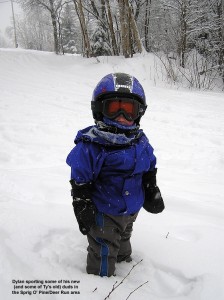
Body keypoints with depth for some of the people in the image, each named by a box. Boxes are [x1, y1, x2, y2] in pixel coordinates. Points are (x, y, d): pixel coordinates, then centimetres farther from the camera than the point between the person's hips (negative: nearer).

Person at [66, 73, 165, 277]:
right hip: (103, 213, -6)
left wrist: (153, 195, 12)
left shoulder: (141, 142, -5)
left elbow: (149, 171, 10)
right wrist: (83, 211, -17)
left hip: (131, 210, 6)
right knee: (103, 254, 8)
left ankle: (124, 260, 56)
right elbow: (80, 182, -19)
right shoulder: (90, 145, -24)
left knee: (123, 240, 31)